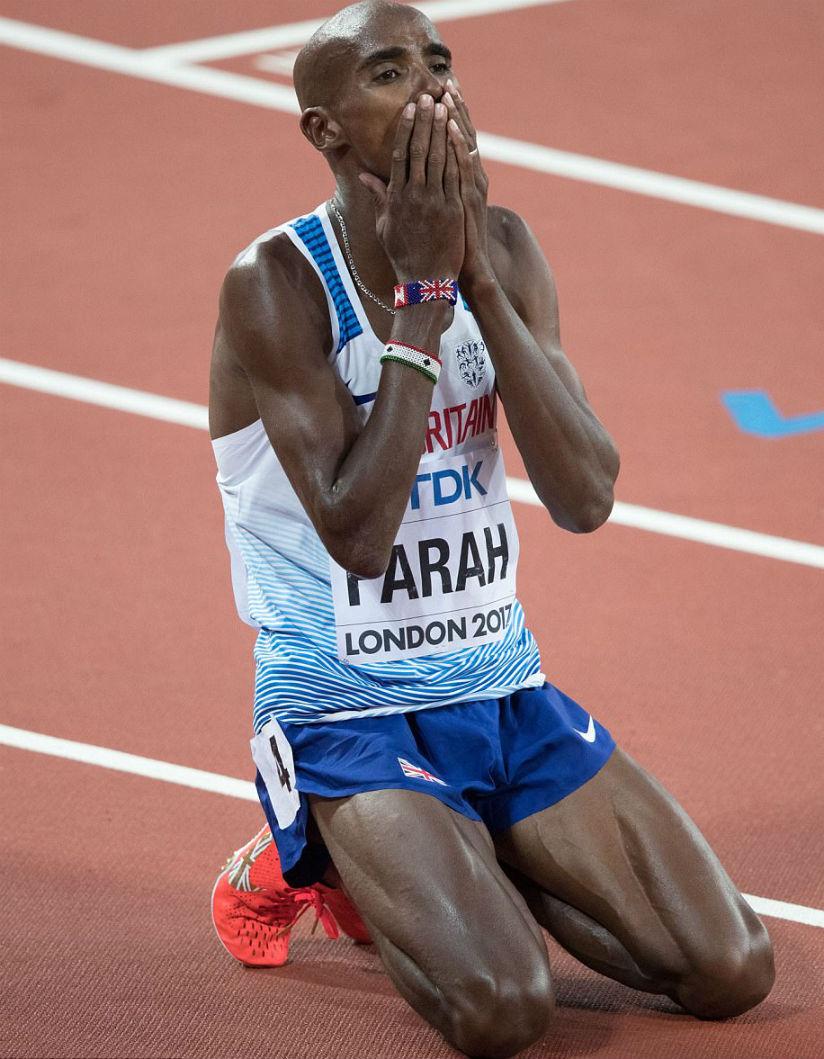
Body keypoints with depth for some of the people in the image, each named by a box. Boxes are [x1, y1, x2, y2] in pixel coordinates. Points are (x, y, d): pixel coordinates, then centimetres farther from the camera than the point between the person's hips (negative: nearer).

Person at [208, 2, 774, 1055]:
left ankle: (432, 866, 16)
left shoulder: (501, 250, 0)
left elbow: (585, 499, -10)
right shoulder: (276, 285, -16)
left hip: (507, 694, 6)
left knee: (732, 973, -4)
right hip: (347, 716, -6)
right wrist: (422, 295, -24)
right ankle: (314, 862, 4)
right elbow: (356, 534, -24)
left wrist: (479, 279, -18)